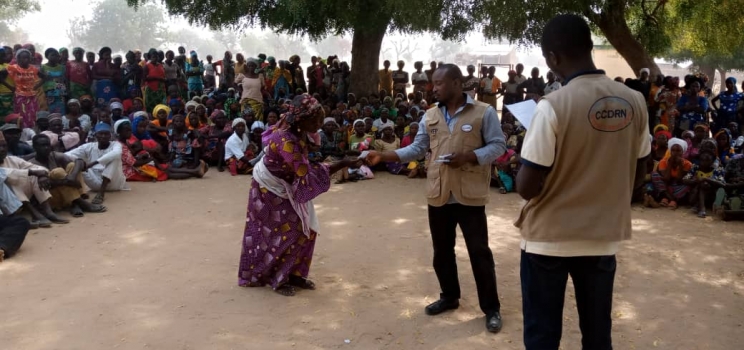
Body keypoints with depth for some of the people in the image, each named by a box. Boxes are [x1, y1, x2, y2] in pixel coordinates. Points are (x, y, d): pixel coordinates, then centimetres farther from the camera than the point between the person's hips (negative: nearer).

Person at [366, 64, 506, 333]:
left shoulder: (484, 112, -4)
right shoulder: (430, 116, 10)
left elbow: (498, 146, -5)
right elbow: (417, 149, 9)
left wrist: (468, 156, -20)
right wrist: (384, 156, -3)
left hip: (470, 194, -5)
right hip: (438, 194, 5)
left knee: (479, 251, 1)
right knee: (442, 251, 15)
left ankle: (491, 308, 14)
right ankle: (449, 296, 34)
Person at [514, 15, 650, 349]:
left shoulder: (553, 106, -20)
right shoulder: (634, 102, -3)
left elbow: (527, 187, -18)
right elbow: (637, 174, 7)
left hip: (549, 239, -4)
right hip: (604, 236, 5)